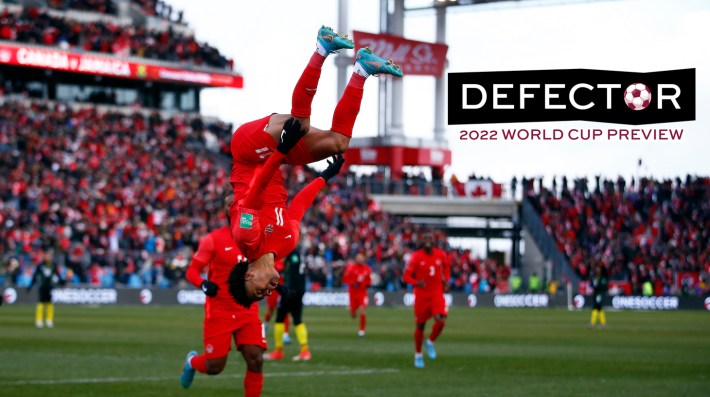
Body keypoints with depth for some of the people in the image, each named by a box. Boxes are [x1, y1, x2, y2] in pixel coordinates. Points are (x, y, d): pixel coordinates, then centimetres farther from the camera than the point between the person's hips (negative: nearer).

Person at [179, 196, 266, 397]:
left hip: (248, 310, 3)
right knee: (215, 366, -1)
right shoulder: (213, 239, -7)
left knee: (255, 360, -11)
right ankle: (192, 361, 35)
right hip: (219, 311, -3)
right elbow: (192, 271, -6)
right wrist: (203, 284, -27)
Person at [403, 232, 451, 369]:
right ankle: (418, 355, 25)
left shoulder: (441, 255, -1)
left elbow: (446, 267, 21)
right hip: (421, 294, -1)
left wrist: (446, 280, 5)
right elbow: (407, 275, -9)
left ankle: (430, 342, 9)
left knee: (441, 320, -20)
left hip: (437, 292, 1)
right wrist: (416, 282, -28)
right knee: (420, 325, 7)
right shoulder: (416, 256, -9)